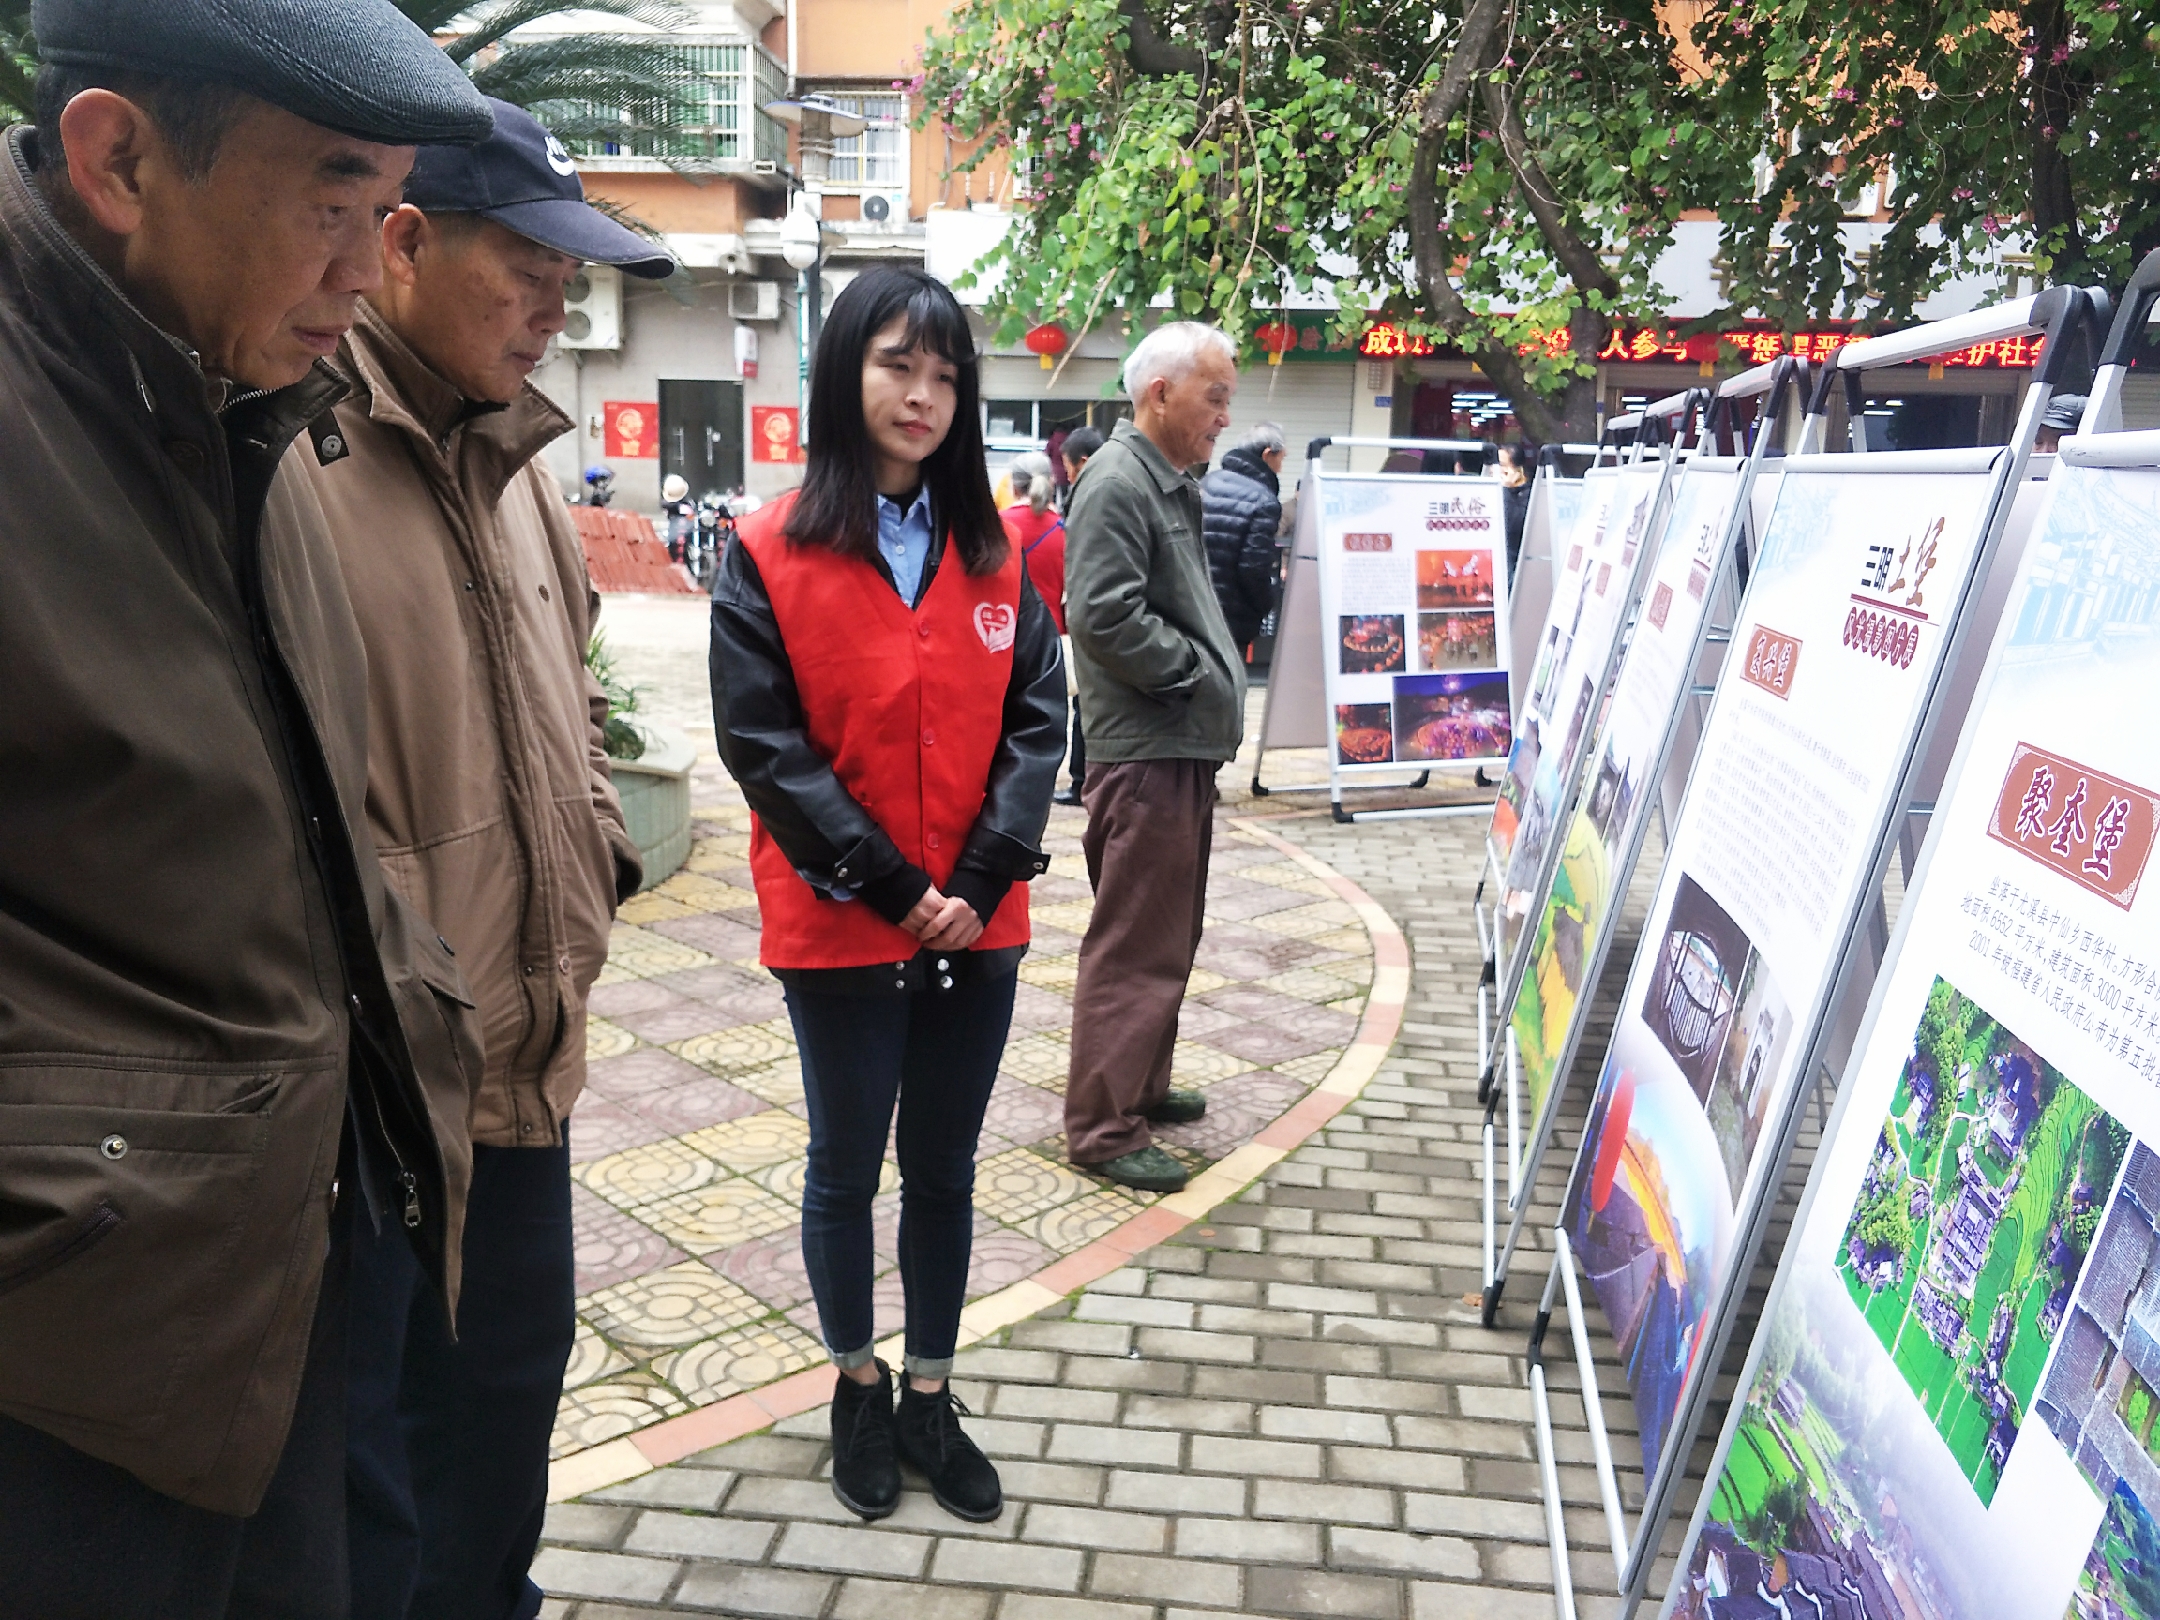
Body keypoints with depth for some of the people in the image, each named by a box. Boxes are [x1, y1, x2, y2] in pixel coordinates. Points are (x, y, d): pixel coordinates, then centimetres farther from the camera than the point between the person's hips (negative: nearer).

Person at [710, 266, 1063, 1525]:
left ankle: (931, 1396, 34)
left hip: (977, 925, 3)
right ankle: (858, 1386, 36)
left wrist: (981, 879, -11)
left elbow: (1038, 717, 0)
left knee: (945, 1167, 15)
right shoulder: (773, 556, -6)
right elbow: (763, 744, -11)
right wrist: (889, 886, -15)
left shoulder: (997, 555, 4)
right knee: (848, 1167, 14)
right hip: (839, 926, -3)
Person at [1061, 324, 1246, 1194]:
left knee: (1167, 934, 19)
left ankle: (1142, 1086, 33)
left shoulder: (1171, 486, 19)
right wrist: (1197, 674, -16)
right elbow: (1103, 614, -25)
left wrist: (1218, 677, 11)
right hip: (1145, 753, -11)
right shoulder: (1118, 484, -14)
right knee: (1134, 945, -5)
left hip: (1182, 748, 11)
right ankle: (1104, 1129, 5)